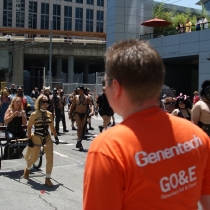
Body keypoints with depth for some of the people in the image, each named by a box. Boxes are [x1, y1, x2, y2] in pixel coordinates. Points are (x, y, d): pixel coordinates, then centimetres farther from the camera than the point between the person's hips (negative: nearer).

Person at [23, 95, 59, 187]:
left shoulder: (49, 114, 3)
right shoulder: (34, 115, -9)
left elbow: (52, 127, 13)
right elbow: (29, 127, -4)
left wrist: (56, 137, 9)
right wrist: (29, 139, -10)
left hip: (47, 138, 3)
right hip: (36, 138, -3)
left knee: (50, 158, -9)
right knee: (34, 158, 11)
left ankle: (47, 179, 1)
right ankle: (27, 169, 46)